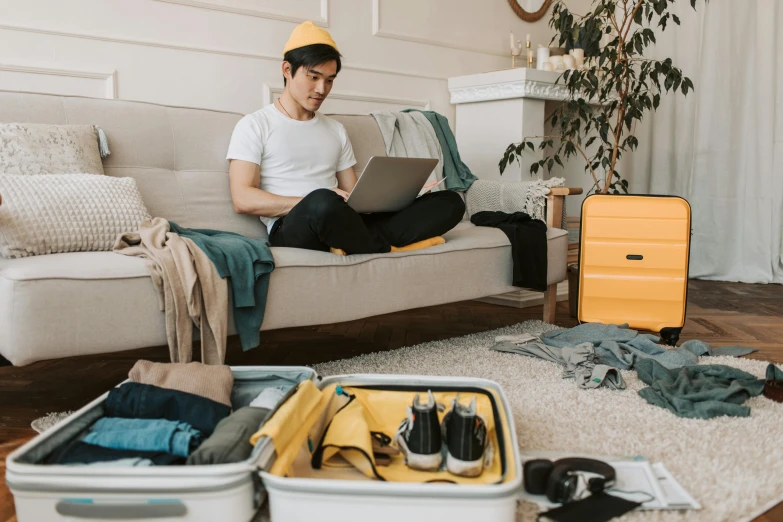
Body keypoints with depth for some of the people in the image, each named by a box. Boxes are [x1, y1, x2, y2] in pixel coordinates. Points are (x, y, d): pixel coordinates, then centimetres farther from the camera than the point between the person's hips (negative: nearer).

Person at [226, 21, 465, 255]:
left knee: (450, 201, -9)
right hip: (293, 229, -5)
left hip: (342, 227, 6)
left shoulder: (336, 129, 24)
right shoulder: (254, 125, 6)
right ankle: (387, 249, -15)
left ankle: (367, 242, -27)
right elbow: (243, 200, -5)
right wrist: (315, 202, -16)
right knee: (324, 203, -43)